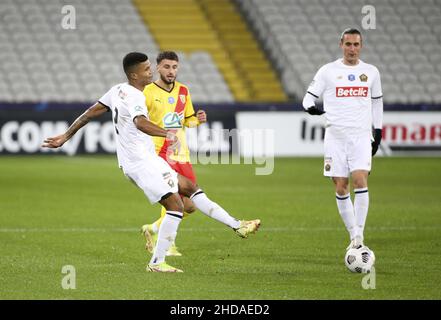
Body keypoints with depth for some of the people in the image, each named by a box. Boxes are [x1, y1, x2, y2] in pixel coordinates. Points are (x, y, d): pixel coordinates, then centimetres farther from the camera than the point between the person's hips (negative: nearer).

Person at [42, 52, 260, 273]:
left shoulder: (118, 90, 10)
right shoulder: (134, 97, -20)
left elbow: (90, 113, 14)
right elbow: (140, 123, -41)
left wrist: (65, 137, 21)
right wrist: (168, 134, -56)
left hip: (147, 160, 11)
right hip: (141, 163, -11)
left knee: (190, 188, 13)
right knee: (175, 205, -13)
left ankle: (237, 226, 17)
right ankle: (157, 263, -8)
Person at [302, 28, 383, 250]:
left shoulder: (371, 72, 10)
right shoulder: (328, 71, 4)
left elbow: (377, 103, 20)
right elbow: (309, 96, 5)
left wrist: (377, 133, 16)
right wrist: (311, 107, -19)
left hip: (362, 136, 0)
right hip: (335, 136, 0)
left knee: (360, 181, -17)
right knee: (341, 188, -1)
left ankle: (359, 235, -14)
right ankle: (353, 237, 11)